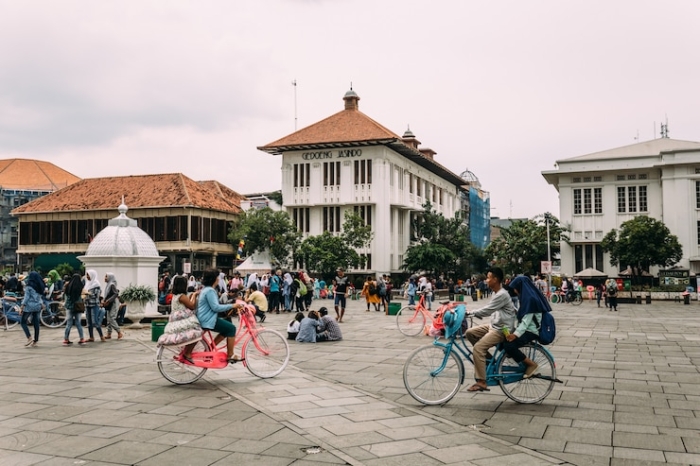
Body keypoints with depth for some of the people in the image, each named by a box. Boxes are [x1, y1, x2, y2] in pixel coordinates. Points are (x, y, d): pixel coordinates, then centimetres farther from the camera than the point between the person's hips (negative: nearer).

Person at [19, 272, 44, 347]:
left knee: (23, 322, 4)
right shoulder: (40, 286, 8)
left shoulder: (29, 286, -10)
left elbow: (26, 297, -13)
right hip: (38, 306, 6)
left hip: (30, 305, -6)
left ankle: (29, 338, -11)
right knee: (36, 323, 8)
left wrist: (22, 307, -11)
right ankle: (35, 340, 10)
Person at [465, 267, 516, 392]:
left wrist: (469, 313, -19)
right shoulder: (497, 293, 10)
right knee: (470, 332, 5)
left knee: (478, 348, -20)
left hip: (502, 329, -10)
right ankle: (487, 358, 13)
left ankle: (481, 383, -17)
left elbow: (487, 310, -24)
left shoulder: (502, 295, -21)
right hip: (494, 325, 10)